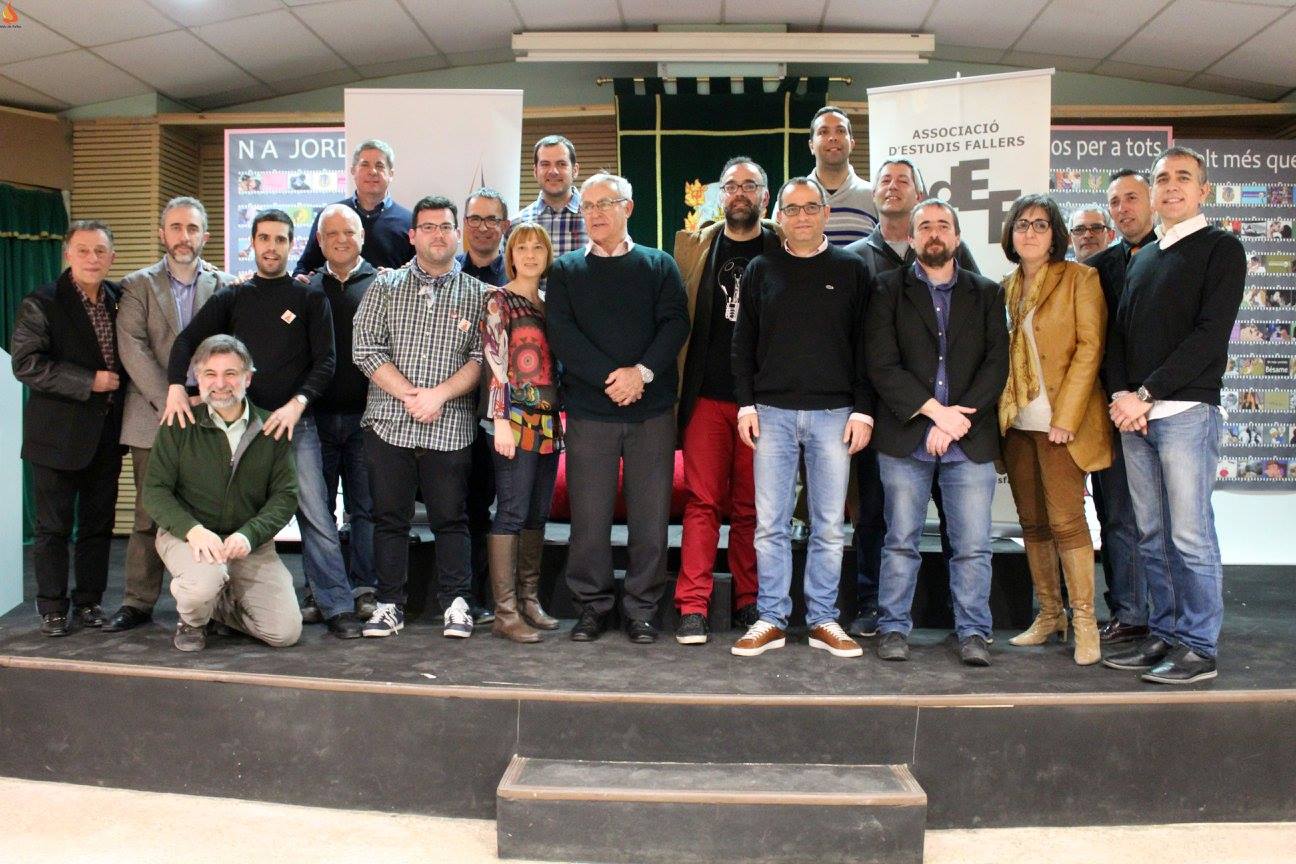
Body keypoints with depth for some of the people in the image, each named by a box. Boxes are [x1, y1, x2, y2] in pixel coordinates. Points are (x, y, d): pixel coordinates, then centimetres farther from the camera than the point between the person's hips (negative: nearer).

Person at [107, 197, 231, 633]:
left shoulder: (225, 285, 8)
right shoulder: (138, 285, 8)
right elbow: (133, 349, -3)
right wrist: (168, 402, -13)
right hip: (153, 417, 0)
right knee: (150, 514, 5)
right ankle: (138, 602, 13)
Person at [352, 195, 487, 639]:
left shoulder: (476, 294, 7)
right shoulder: (385, 286, 8)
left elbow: (481, 358, -1)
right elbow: (365, 348, -1)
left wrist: (439, 394, -14)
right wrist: (411, 395, -10)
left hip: (451, 428, -1)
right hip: (389, 423, 1)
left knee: (450, 519, 3)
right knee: (390, 518, 6)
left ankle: (456, 603, 13)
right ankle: (389, 604, 16)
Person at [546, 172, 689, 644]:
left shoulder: (659, 266, 10)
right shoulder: (565, 270, 10)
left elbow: (676, 323, -1)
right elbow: (560, 332, -3)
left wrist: (642, 372, -17)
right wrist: (609, 376, -15)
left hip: (652, 409, 0)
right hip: (588, 410, 0)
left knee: (650, 514, 1)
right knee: (589, 514, 2)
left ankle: (641, 609, 12)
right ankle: (593, 604, 15)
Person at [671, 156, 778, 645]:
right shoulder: (694, 246, 9)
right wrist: (677, 389, -1)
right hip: (707, 396, 0)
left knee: (752, 506, 6)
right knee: (703, 501, -1)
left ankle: (748, 603, 16)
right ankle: (692, 607, 2)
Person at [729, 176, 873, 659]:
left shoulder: (851, 270, 7)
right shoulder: (761, 270, 10)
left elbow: (864, 345, 5)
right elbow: (743, 343, 10)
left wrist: (863, 410, -2)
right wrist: (746, 404, 0)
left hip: (833, 414, 0)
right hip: (772, 413, 1)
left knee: (828, 526, 4)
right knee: (770, 525, 1)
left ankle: (823, 620, 13)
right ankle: (771, 620, 9)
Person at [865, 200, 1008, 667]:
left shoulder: (987, 293, 13)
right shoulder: (889, 289, 8)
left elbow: (996, 364, 4)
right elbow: (881, 364, -3)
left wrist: (957, 420, -9)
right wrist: (934, 411, -11)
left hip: (971, 439, 1)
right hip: (904, 437, -1)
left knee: (973, 546, 1)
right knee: (901, 541, 4)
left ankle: (973, 632, 11)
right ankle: (893, 628, 14)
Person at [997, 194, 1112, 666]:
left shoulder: (1080, 278, -2)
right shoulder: (1007, 287, 14)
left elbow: (1089, 347, -8)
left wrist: (1066, 415, -15)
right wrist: (999, 410, 5)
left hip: (1060, 420, -6)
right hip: (1016, 421, 6)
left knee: (1065, 520, -9)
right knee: (1032, 522, 9)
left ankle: (1084, 621, 1)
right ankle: (1049, 615, 19)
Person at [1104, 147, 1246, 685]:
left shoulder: (1220, 249, 0)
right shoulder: (1142, 258, 20)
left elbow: (1211, 333, -11)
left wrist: (1145, 394, -14)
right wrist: (1121, 395, -3)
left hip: (1187, 410, -6)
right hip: (1134, 415, 6)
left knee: (1189, 535, -5)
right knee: (1152, 536, 8)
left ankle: (1198, 648, 3)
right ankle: (1165, 636, 16)